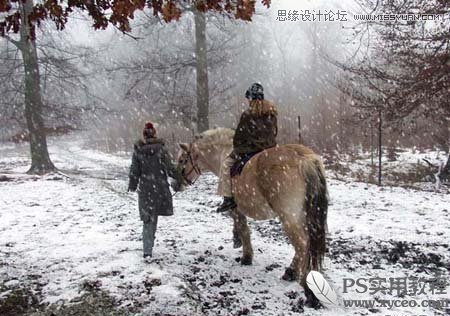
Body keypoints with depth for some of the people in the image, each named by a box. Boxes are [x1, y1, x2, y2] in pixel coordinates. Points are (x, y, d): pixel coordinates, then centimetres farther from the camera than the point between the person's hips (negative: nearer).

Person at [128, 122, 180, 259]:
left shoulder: (138, 151, -3)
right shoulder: (161, 149, -9)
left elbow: (134, 171, 2)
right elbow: (170, 169, -8)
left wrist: (132, 186, 15)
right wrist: (180, 177, 9)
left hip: (145, 188, 1)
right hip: (160, 188, -1)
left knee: (148, 218, 6)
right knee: (153, 217, 16)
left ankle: (148, 250, -2)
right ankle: (149, 246, 29)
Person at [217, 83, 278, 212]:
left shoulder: (248, 115, -11)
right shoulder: (272, 113, 8)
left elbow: (239, 136, -3)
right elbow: (274, 132, 15)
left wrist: (237, 148, 13)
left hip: (252, 149, -6)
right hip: (270, 148, 6)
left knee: (227, 164, 5)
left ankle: (228, 198, -3)